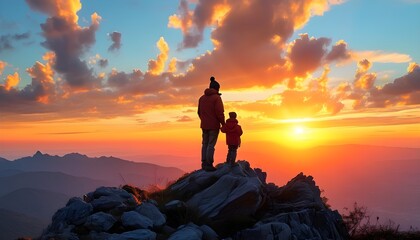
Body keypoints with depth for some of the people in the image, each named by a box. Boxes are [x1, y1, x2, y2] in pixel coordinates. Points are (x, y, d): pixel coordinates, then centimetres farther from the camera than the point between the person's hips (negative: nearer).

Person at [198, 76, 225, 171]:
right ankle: (209, 164, -4)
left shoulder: (202, 98, 10)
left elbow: (199, 112, 16)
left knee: (205, 144, 12)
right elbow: (220, 113, -16)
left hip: (204, 125, 6)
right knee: (211, 145, -4)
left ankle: (204, 163, 14)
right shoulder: (216, 98, -11)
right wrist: (223, 124, -6)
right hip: (214, 125, -6)